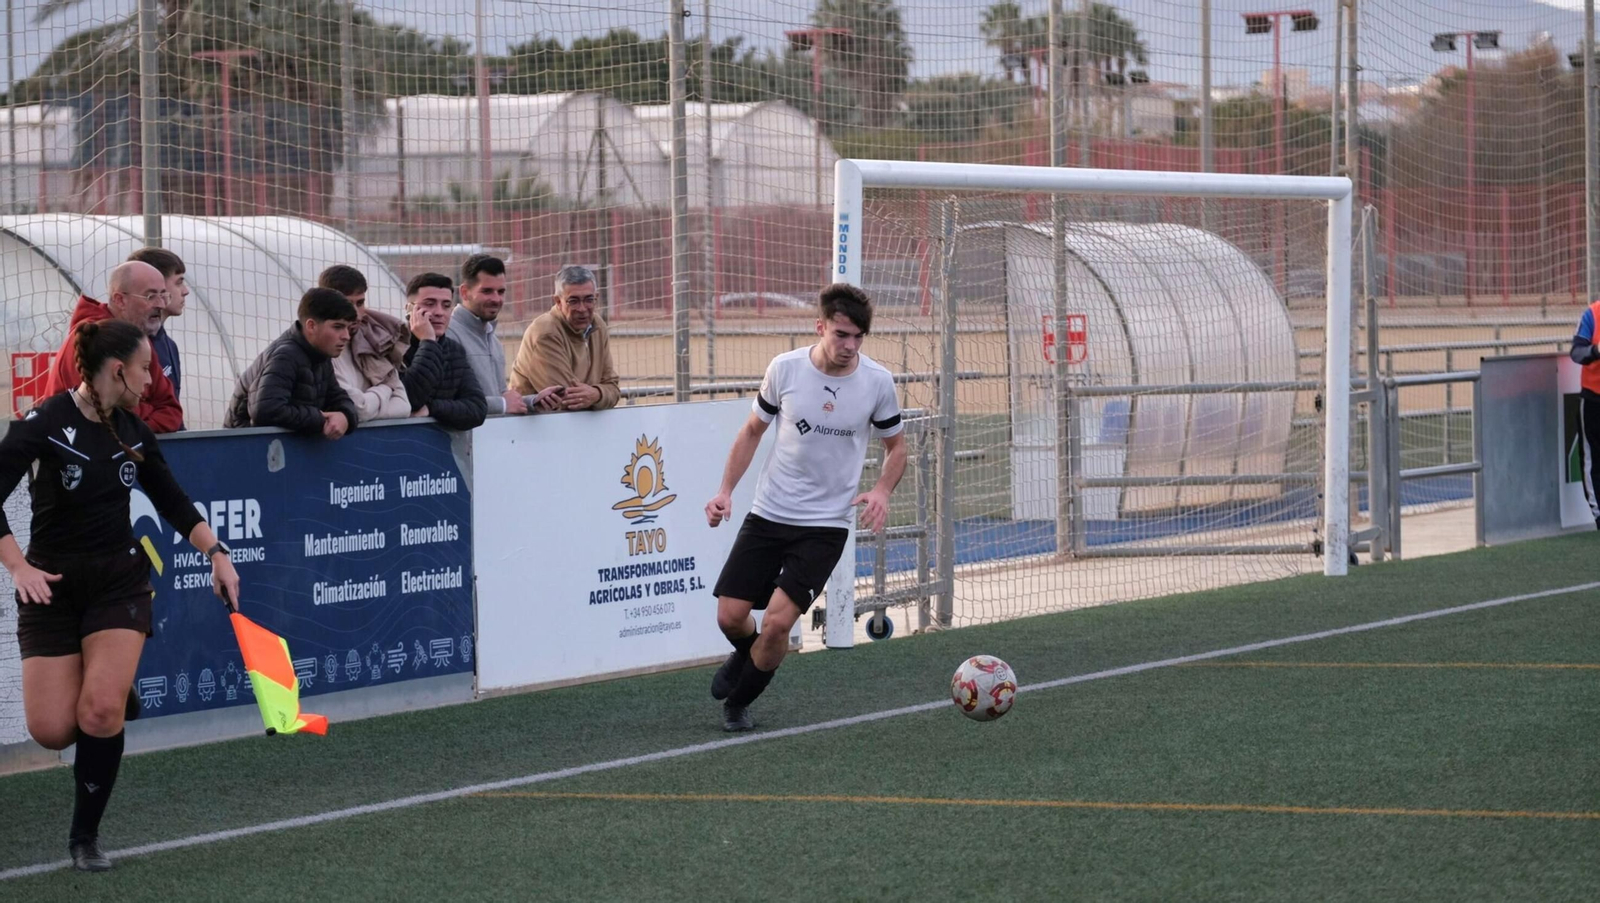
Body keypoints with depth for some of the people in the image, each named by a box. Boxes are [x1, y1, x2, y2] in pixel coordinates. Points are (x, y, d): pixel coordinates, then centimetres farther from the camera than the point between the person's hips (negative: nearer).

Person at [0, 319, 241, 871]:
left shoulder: (134, 432, 3)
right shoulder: (45, 424, -14)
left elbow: (173, 502, 16)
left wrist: (215, 552, 5)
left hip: (119, 580, 3)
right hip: (53, 584, -3)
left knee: (101, 712, -17)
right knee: (53, 730, -7)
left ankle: (85, 837, -1)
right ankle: (114, 694, 29)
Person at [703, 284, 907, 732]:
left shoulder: (877, 382, -8)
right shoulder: (785, 368, -8)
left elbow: (896, 446, 7)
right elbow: (753, 430, 8)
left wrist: (882, 490, -13)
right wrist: (725, 489, -2)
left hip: (825, 524, -1)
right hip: (768, 513, 2)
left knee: (778, 621, -15)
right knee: (730, 616, 0)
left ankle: (739, 701, 13)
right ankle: (748, 654, 38)